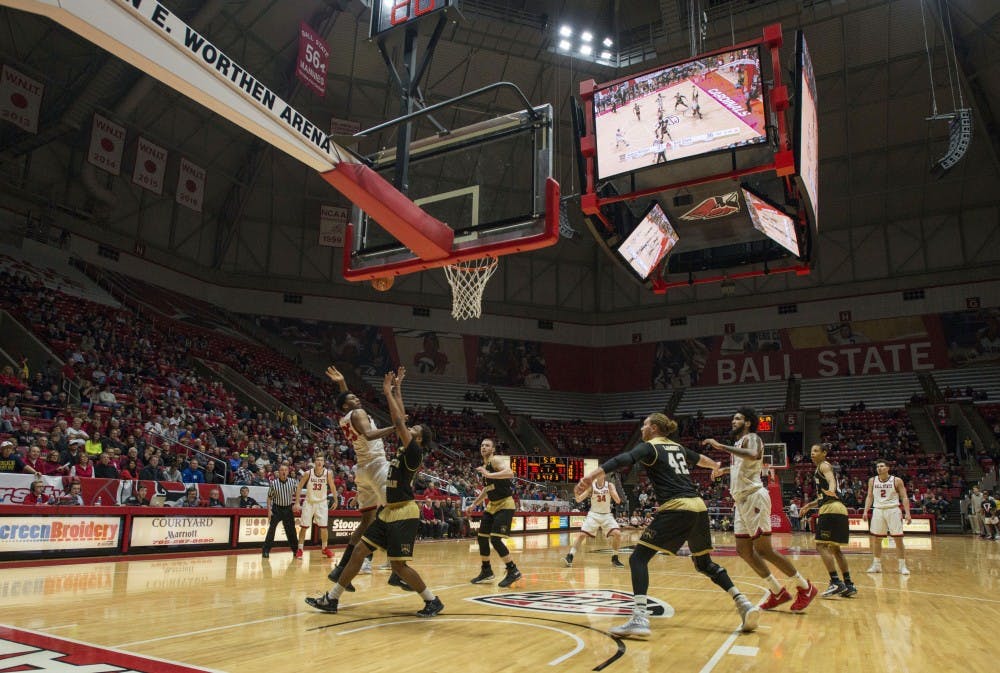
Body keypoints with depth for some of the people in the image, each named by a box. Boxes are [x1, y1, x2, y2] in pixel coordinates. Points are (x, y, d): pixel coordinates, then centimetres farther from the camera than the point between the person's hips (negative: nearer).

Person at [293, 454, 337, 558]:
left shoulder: (328, 473, -11)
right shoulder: (308, 473, -13)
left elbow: (332, 486, 4)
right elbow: (299, 487, -3)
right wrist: (297, 503, -6)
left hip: (322, 503, 0)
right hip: (309, 502, 0)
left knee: (324, 526, -2)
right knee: (304, 527, 0)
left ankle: (325, 548, 15)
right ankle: (300, 549, 12)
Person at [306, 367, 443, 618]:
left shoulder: (414, 452, -11)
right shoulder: (404, 449, 11)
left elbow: (398, 422, -19)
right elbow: (400, 420, 15)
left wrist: (388, 392, -14)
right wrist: (396, 389, 15)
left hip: (404, 514, -9)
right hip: (389, 511, 9)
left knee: (398, 565, -7)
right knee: (359, 551, 8)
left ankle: (433, 601, 7)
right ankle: (331, 599, 16)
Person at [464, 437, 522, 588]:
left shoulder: (495, 460, -14)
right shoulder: (484, 465, 13)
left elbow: (510, 473, -33)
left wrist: (488, 474, -37)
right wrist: (474, 504, 24)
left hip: (505, 505, -9)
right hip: (492, 506, 9)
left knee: (495, 539, -17)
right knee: (481, 538, 11)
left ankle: (513, 571, -4)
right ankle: (486, 571, 27)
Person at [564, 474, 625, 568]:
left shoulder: (610, 485, -8)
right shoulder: (591, 486, -8)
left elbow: (618, 501, -16)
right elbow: (578, 500, -11)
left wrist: (612, 491, -33)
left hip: (607, 515, 0)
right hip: (593, 514, 0)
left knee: (617, 534, -18)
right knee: (581, 534, -14)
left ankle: (615, 559, 1)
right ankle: (569, 557, -8)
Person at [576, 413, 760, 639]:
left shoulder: (649, 447, 3)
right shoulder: (678, 447, 23)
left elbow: (623, 460, -16)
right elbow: (699, 459, 44)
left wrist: (592, 476, -28)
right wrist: (717, 466, 67)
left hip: (675, 509, -7)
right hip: (698, 507, 7)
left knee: (638, 558, -5)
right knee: (705, 563, 25)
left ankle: (639, 618, -20)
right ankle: (744, 603, 15)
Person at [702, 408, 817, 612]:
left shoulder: (751, 438, -7)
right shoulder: (739, 443, 20)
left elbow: (754, 456, -32)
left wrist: (721, 446, -33)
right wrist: (724, 470, 36)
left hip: (754, 497, -9)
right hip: (741, 500, 9)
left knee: (763, 549, -7)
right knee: (744, 550, 8)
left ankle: (805, 588, 6)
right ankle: (778, 592, 17)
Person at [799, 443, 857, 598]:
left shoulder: (824, 465, -2)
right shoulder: (820, 470, 25)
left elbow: (831, 479, -26)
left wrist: (831, 490, -46)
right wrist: (809, 505, 29)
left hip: (831, 510, -10)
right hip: (837, 509, 10)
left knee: (821, 546, -11)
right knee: (834, 549, 15)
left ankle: (836, 583, -15)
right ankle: (849, 585, 17)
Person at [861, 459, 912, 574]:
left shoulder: (897, 481, -3)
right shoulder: (872, 480, 6)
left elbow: (904, 498, -3)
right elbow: (870, 497, 10)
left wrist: (907, 513, -13)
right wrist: (866, 511, -1)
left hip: (893, 510, -3)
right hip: (878, 510, 3)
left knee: (898, 539, -4)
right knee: (876, 539, 7)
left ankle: (903, 566, 7)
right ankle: (876, 565, 18)